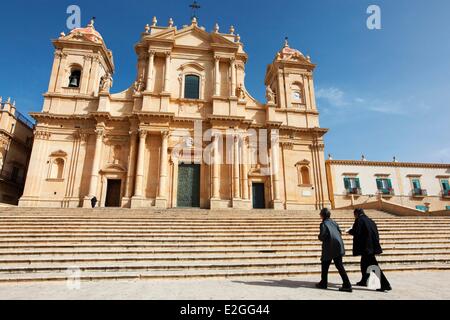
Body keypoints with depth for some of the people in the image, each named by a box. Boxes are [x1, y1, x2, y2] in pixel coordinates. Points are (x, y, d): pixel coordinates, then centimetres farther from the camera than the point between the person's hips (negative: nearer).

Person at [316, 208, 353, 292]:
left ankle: (324, 283, 21)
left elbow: (322, 237, -18)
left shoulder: (323, 224, -12)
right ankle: (347, 285, 2)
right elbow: (340, 232, 13)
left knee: (325, 265, 11)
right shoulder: (333, 222, 8)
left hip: (329, 248, -6)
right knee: (339, 265, 8)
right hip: (338, 247, 6)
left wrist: (319, 237, 3)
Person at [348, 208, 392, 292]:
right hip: (372, 246, 9)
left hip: (366, 247, -8)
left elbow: (356, 232, -16)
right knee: (364, 263, 21)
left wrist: (350, 231, 5)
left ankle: (385, 285, -4)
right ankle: (364, 281, 32)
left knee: (373, 265, -4)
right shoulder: (370, 220, 13)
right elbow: (376, 233, 13)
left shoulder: (359, 220, -9)